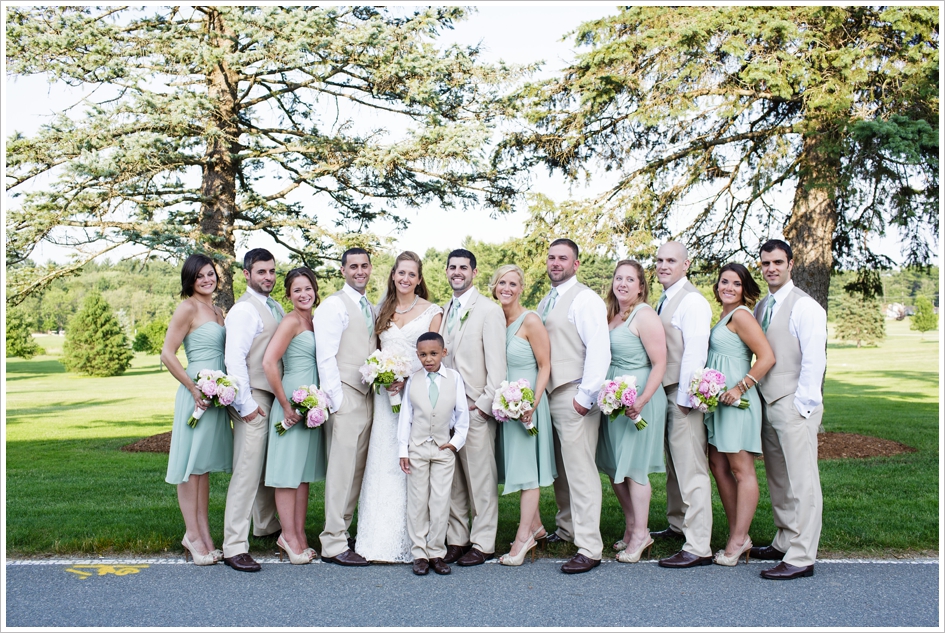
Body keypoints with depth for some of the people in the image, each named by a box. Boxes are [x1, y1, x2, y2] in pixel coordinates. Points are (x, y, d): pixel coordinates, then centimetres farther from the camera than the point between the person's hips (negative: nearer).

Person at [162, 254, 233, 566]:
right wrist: (194, 388, -15)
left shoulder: (217, 311, 16)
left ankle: (203, 534, 18)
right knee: (191, 464, -1)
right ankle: (192, 534, 7)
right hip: (197, 393, -8)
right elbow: (167, 354, -12)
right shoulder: (188, 308, -7)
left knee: (205, 464, 12)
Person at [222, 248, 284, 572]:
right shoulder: (244, 309, -11)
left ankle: (266, 524, 39)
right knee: (247, 472, -7)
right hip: (254, 401, -8)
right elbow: (234, 359, -17)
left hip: (278, 398, 8)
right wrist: (245, 404, -18)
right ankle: (234, 547, -2)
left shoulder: (276, 308, 15)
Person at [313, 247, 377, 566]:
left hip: (368, 397, 7)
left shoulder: (372, 309, 18)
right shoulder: (333, 306, -5)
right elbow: (325, 358, -10)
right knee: (342, 471, -5)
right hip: (345, 398, -7)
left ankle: (342, 531, 20)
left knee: (357, 471, 10)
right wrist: (337, 402, -15)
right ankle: (333, 545, 2)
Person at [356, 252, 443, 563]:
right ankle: (382, 537, 9)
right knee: (383, 461, 2)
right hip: (385, 393, 4)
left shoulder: (432, 311, 3)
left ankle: (411, 540, 3)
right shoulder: (383, 311, 15)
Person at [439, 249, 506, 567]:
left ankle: (483, 543, 9)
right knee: (452, 479, 10)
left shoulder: (489, 310, -4)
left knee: (480, 478, 0)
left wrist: (485, 404, -14)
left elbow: (497, 363, -9)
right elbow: (439, 356, 15)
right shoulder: (444, 311, 16)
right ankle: (456, 539, 19)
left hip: (475, 408, -6)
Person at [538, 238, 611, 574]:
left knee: (580, 470, -8)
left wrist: (586, 395, -17)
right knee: (559, 468, 13)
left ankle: (589, 549, -4)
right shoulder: (545, 302, 19)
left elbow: (599, 349, -14)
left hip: (574, 397, -8)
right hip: (548, 395, 8)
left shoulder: (585, 299, -6)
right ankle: (566, 528, 28)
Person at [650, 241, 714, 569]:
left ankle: (698, 548, -5)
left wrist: (684, 398, -18)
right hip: (665, 393, 9)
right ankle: (678, 524, 34)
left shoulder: (692, 301, -12)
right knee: (673, 466, 20)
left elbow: (695, 352, -17)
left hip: (683, 394, -9)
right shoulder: (663, 300, 16)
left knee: (691, 470, -8)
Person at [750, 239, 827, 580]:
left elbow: (814, 360, -13)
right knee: (777, 480, 14)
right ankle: (785, 542, 24)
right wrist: (754, 396, 9)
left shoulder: (804, 306, -8)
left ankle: (801, 558, -1)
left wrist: (802, 405, -15)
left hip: (795, 404, -8)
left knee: (802, 481, -4)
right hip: (767, 403, 8)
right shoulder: (760, 308, 16)